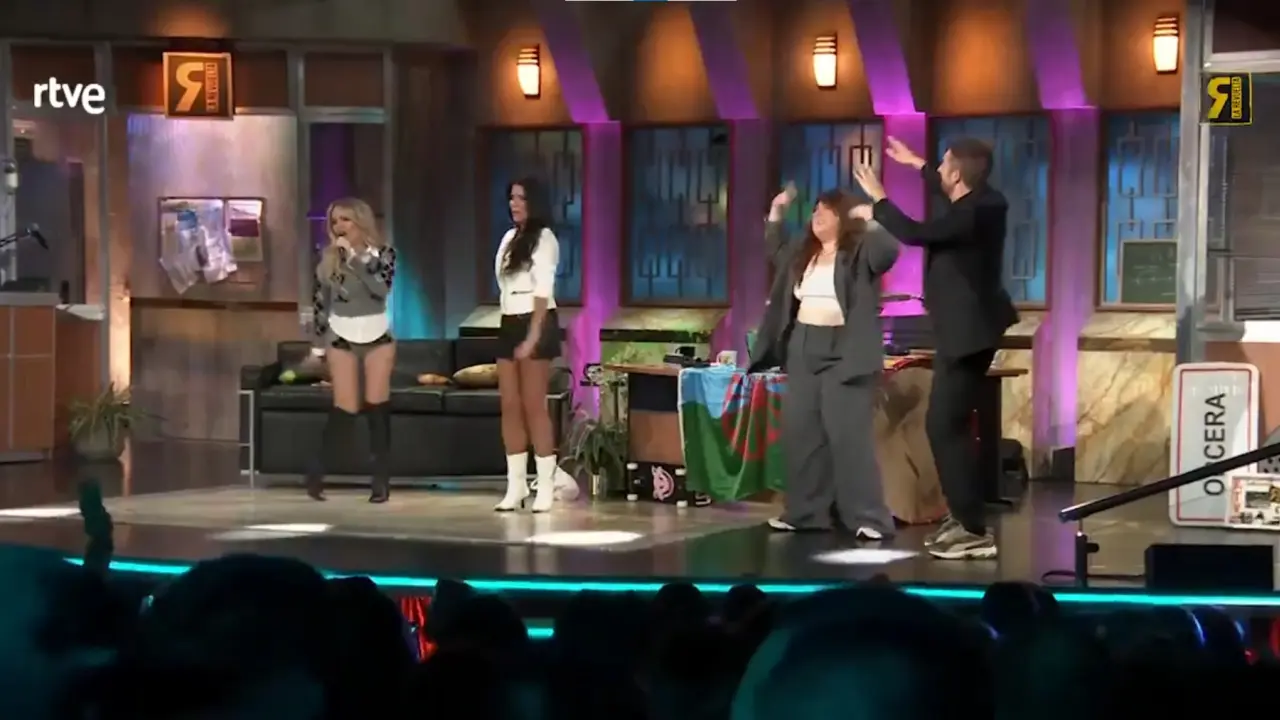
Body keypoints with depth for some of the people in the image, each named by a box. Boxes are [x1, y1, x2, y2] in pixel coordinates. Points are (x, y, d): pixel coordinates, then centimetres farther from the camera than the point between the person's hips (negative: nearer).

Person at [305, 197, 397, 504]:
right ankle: (316, 474, 7)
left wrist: (353, 257, -23)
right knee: (345, 410, -6)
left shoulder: (383, 253, -2)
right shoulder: (328, 257, 1)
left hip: (377, 336, 0)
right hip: (341, 338, 0)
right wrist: (317, 346, 9)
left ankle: (381, 480, 3)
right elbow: (320, 302, 7)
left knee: (376, 407, -2)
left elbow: (381, 287, -20)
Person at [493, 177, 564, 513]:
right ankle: (516, 486, 8)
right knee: (510, 407, 4)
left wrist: (532, 336, -19)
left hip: (535, 323, -7)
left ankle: (545, 486, -2)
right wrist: (511, 331, 10)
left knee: (534, 406, -7)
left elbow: (543, 291, -13)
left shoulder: (543, 238, -6)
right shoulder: (510, 238, 15)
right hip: (509, 325, 7)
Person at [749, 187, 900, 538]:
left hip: (844, 352, -8)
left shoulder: (861, 251, -5)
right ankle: (804, 511, 17)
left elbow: (890, 248, -24)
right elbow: (774, 250, 37)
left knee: (849, 435, -12)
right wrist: (776, 211, 26)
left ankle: (868, 517, -11)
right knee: (801, 434, 8)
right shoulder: (802, 253, 18)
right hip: (803, 349, 8)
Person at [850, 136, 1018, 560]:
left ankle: (975, 530, -10)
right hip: (967, 327, 11)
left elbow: (914, 233, -32)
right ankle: (965, 517, 24)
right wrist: (918, 165, 36)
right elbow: (949, 192, 28)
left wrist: (878, 198, -18)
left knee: (945, 426, -10)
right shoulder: (981, 202, 5)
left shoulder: (972, 215, -25)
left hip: (966, 331, -11)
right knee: (950, 424, 18)